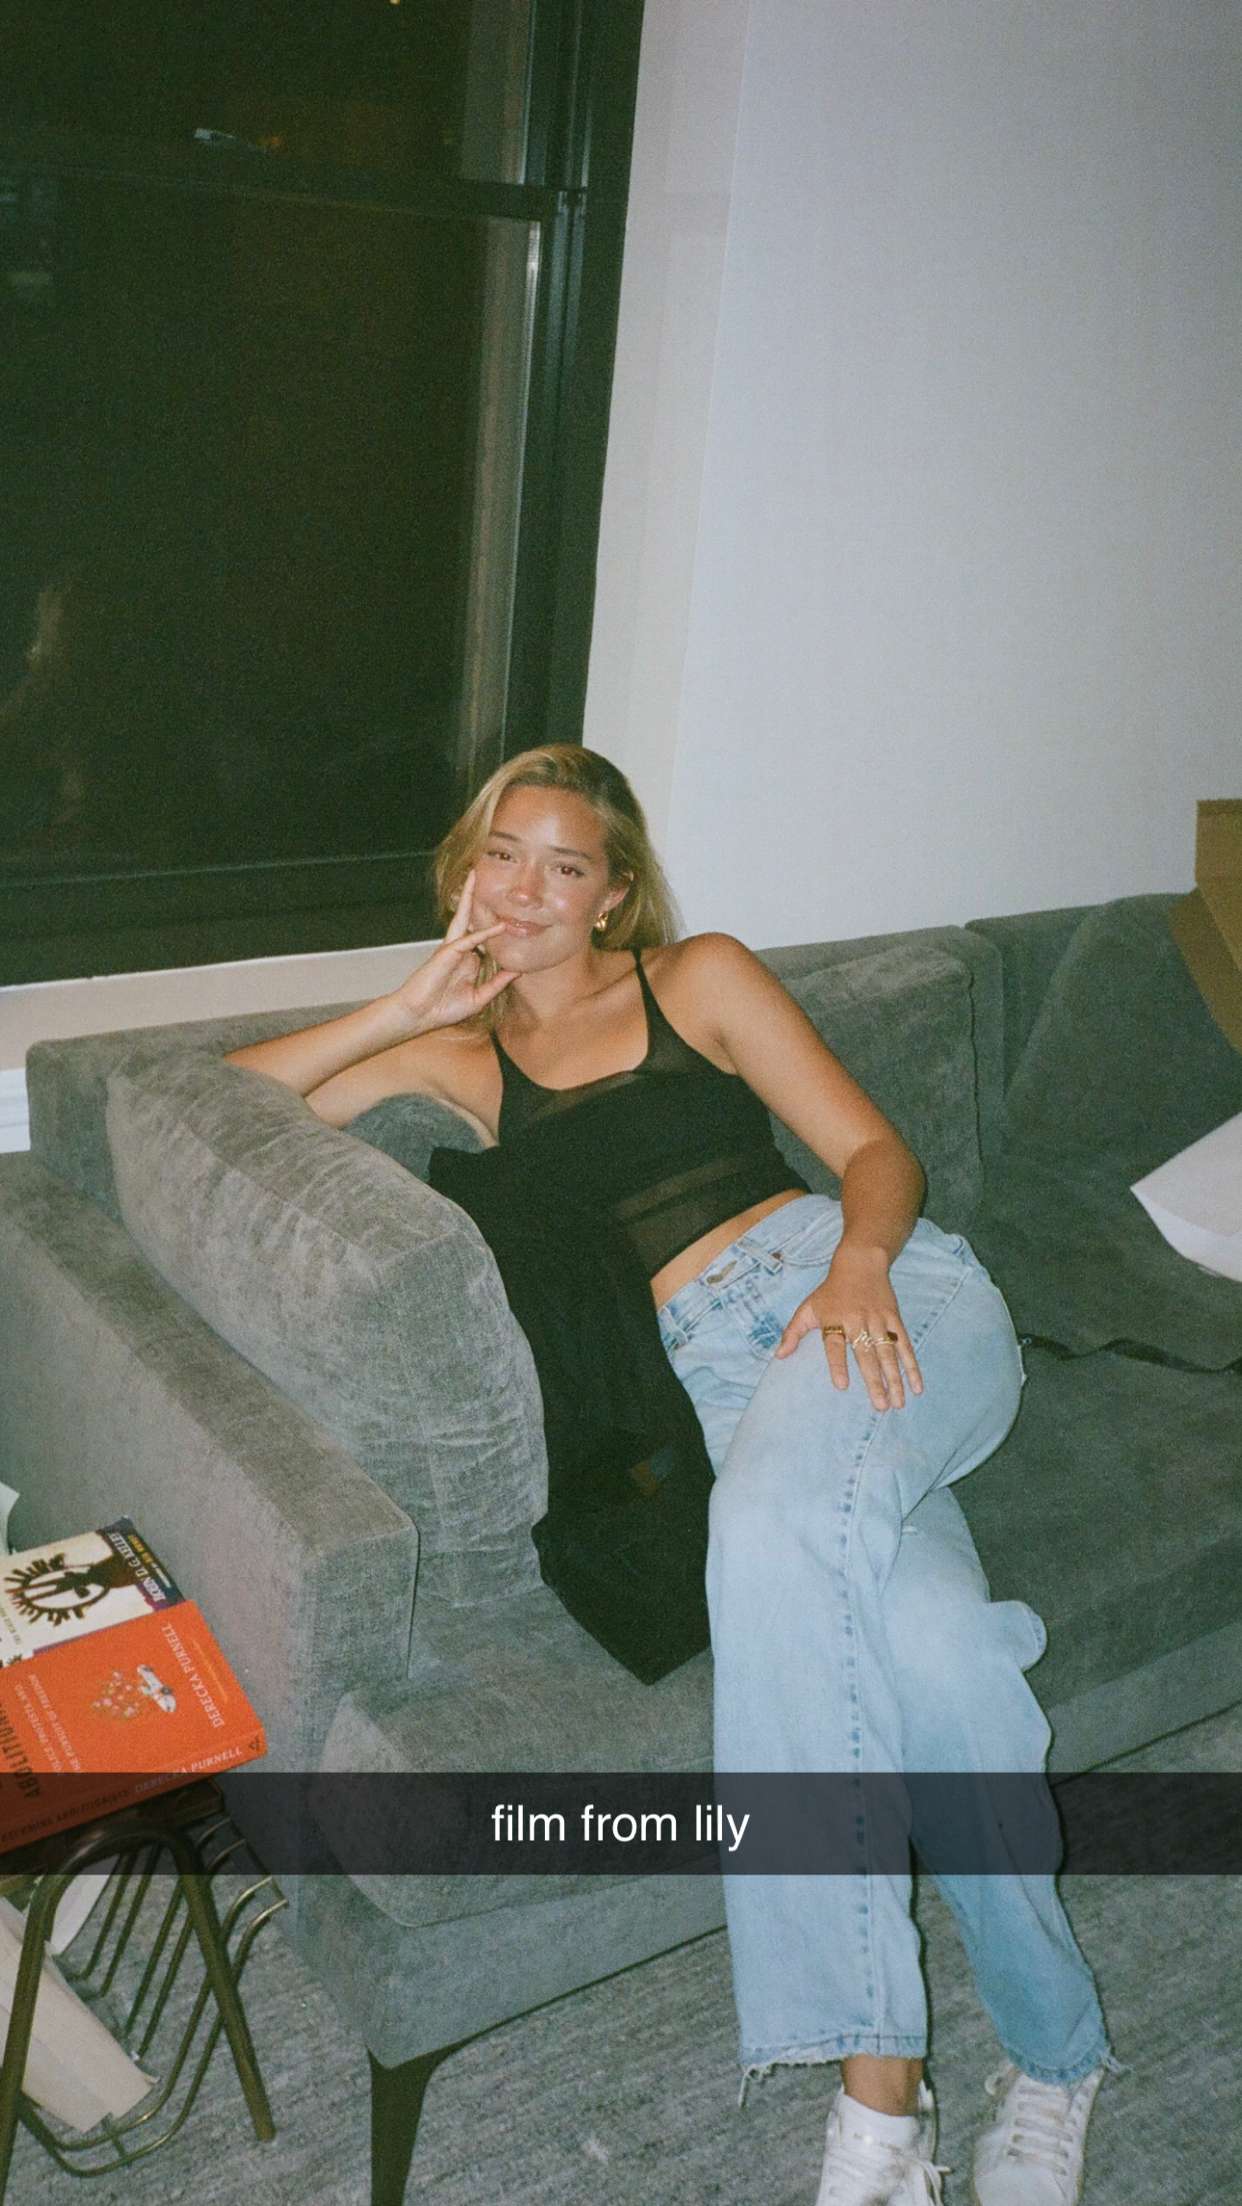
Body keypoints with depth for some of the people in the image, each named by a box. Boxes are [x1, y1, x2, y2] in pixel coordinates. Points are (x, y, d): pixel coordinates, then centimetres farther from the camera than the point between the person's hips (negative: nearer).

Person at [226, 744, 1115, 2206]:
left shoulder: (698, 978, 16)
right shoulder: (459, 1059, 23)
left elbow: (875, 1151, 9)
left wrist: (858, 1263, -14)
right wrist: (416, 1002, 9)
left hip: (879, 1293, -1)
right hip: (710, 1368, 1)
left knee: (772, 1519, -37)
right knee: (921, 1645, -31)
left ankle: (878, 2081, -25)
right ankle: (1050, 2046, -11)